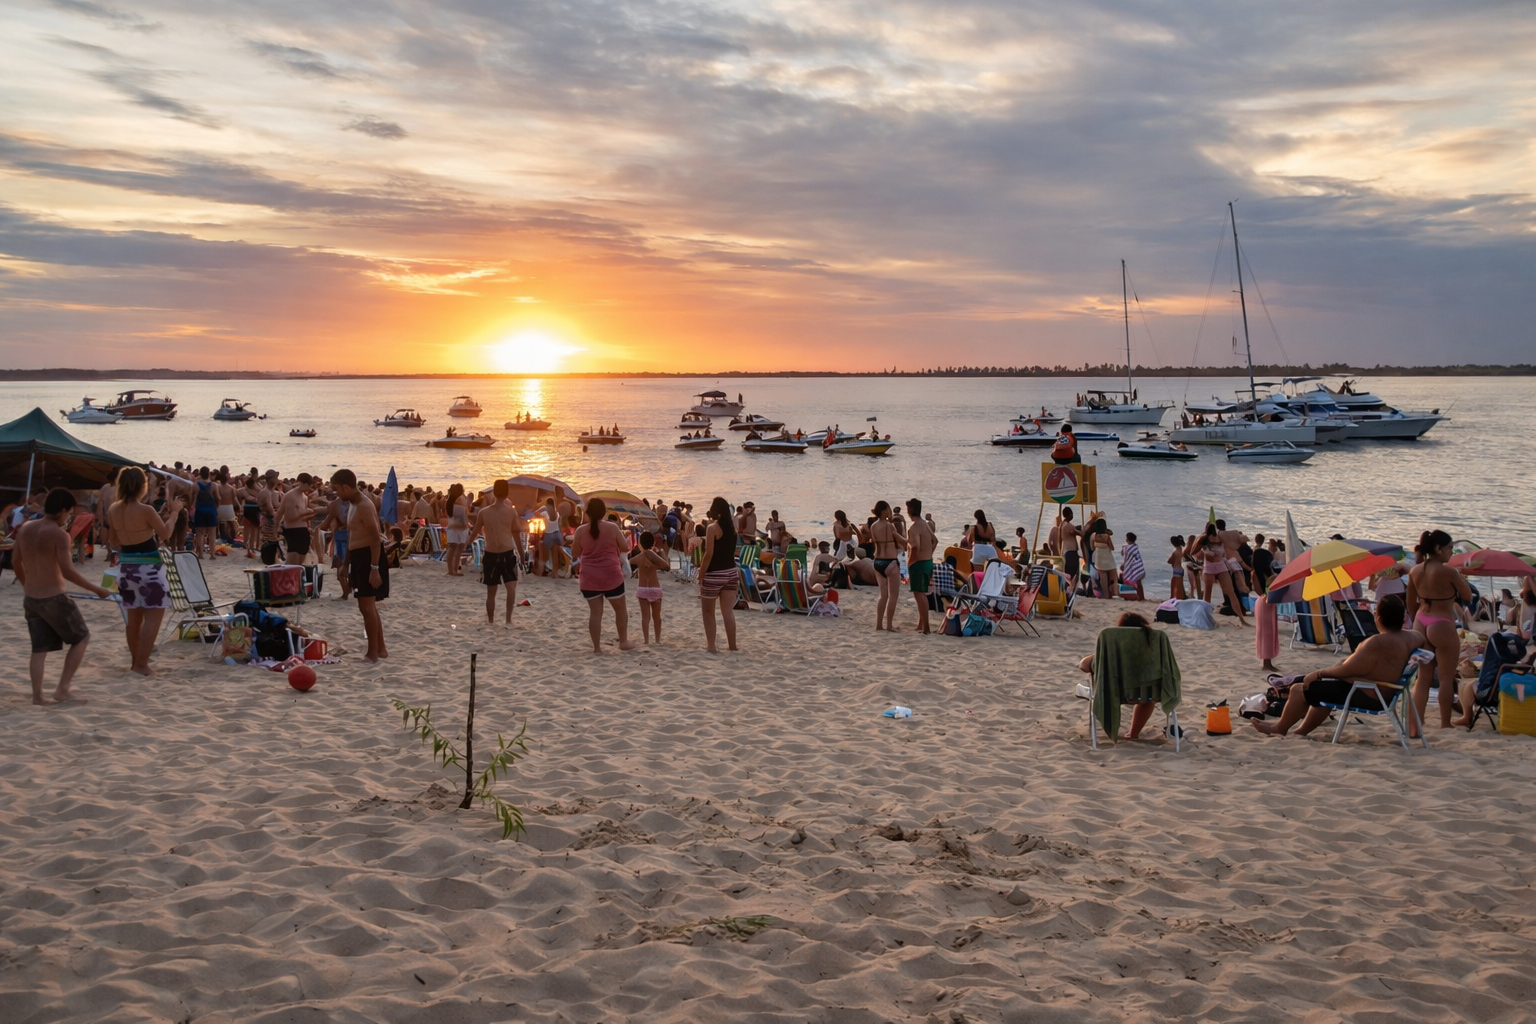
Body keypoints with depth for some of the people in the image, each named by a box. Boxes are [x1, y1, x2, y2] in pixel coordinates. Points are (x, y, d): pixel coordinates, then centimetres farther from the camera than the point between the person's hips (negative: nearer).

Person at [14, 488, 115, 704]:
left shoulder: (25, 528, 5)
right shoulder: (59, 534, -17)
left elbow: (16, 562, 15)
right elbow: (68, 571, -22)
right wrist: (97, 590, -15)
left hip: (30, 598, 7)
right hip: (53, 598, -7)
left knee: (39, 647, 14)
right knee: (81, 637, 10)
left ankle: (37, 695, 13)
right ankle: (62, 689, 7)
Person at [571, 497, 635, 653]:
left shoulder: (581, 531, -1)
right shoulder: (612, 527, -6)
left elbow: (574, 554, 9)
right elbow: (625, 548, 2)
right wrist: (626, 537, 21)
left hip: (589, 577, 2)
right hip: (611, 575, -2)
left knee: (595, 612, 5)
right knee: (620, 608, 15)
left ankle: (596, 647, 5)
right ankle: (623, 642, 20)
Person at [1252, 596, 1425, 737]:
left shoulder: (1377, 643, -30)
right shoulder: (1412, 637, -5)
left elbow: (1345, 669, -24)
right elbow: (1422, 637, 22)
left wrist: (1318, 673, -10)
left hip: (1366, 697, -10)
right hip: (1383, 695, 10)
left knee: (1299, 689, 2)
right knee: (1322, 689, 32)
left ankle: (1280, 729, 23)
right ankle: (1301, 732, 41)